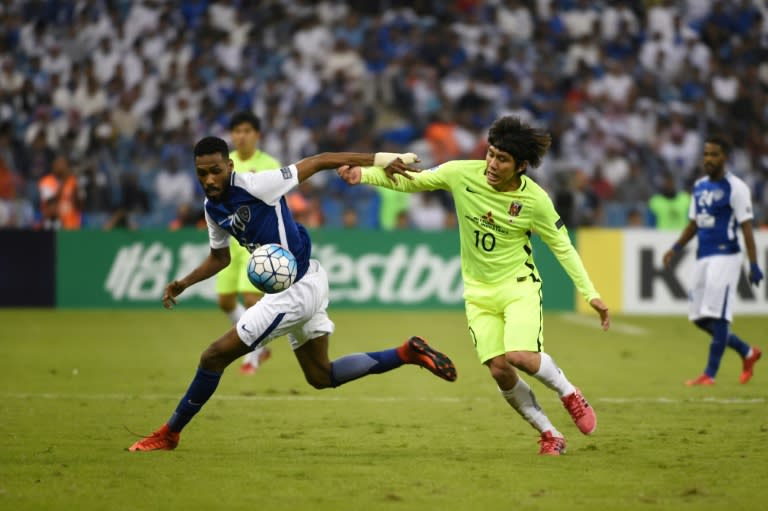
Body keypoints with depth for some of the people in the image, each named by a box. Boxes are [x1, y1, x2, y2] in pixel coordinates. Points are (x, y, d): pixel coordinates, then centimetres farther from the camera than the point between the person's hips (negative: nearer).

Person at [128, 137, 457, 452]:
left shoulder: (254, 185, -22)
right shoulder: (213, 208, 3)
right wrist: (185, 283, 3)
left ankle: (169, 433, 9)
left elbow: (319, 161, -18)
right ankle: (407, 353, 21)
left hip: (299, 289, -9)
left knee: (214, 357, -6)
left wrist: (380, 159, -22)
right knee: (321, 377, 19)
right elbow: (219, 257, 20)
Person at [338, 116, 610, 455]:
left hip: (519, 286, -3)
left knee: (521, 356, -25)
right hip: (478, 291, 3)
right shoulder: (462, 174, -13)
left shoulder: (535, 200, -16)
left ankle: (569, 394, 8)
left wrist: (590, 294, -4)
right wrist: (364, 174, -16)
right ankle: (549, 436, 12)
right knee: (499, 369, -7)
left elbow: (562, 247, -3)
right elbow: (412, 181, -2)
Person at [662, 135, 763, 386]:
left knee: (717, 316, -9)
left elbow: (746, 227, -12)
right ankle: (747, 352, 25)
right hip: (703, 258, 8)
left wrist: (753, 265, -17)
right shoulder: (700, 186, 14)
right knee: (700, 318, 9)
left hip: (725, 257, -8)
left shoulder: (735, 187, -8)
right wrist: (676, 248, 11)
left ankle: (710, 374, -3)